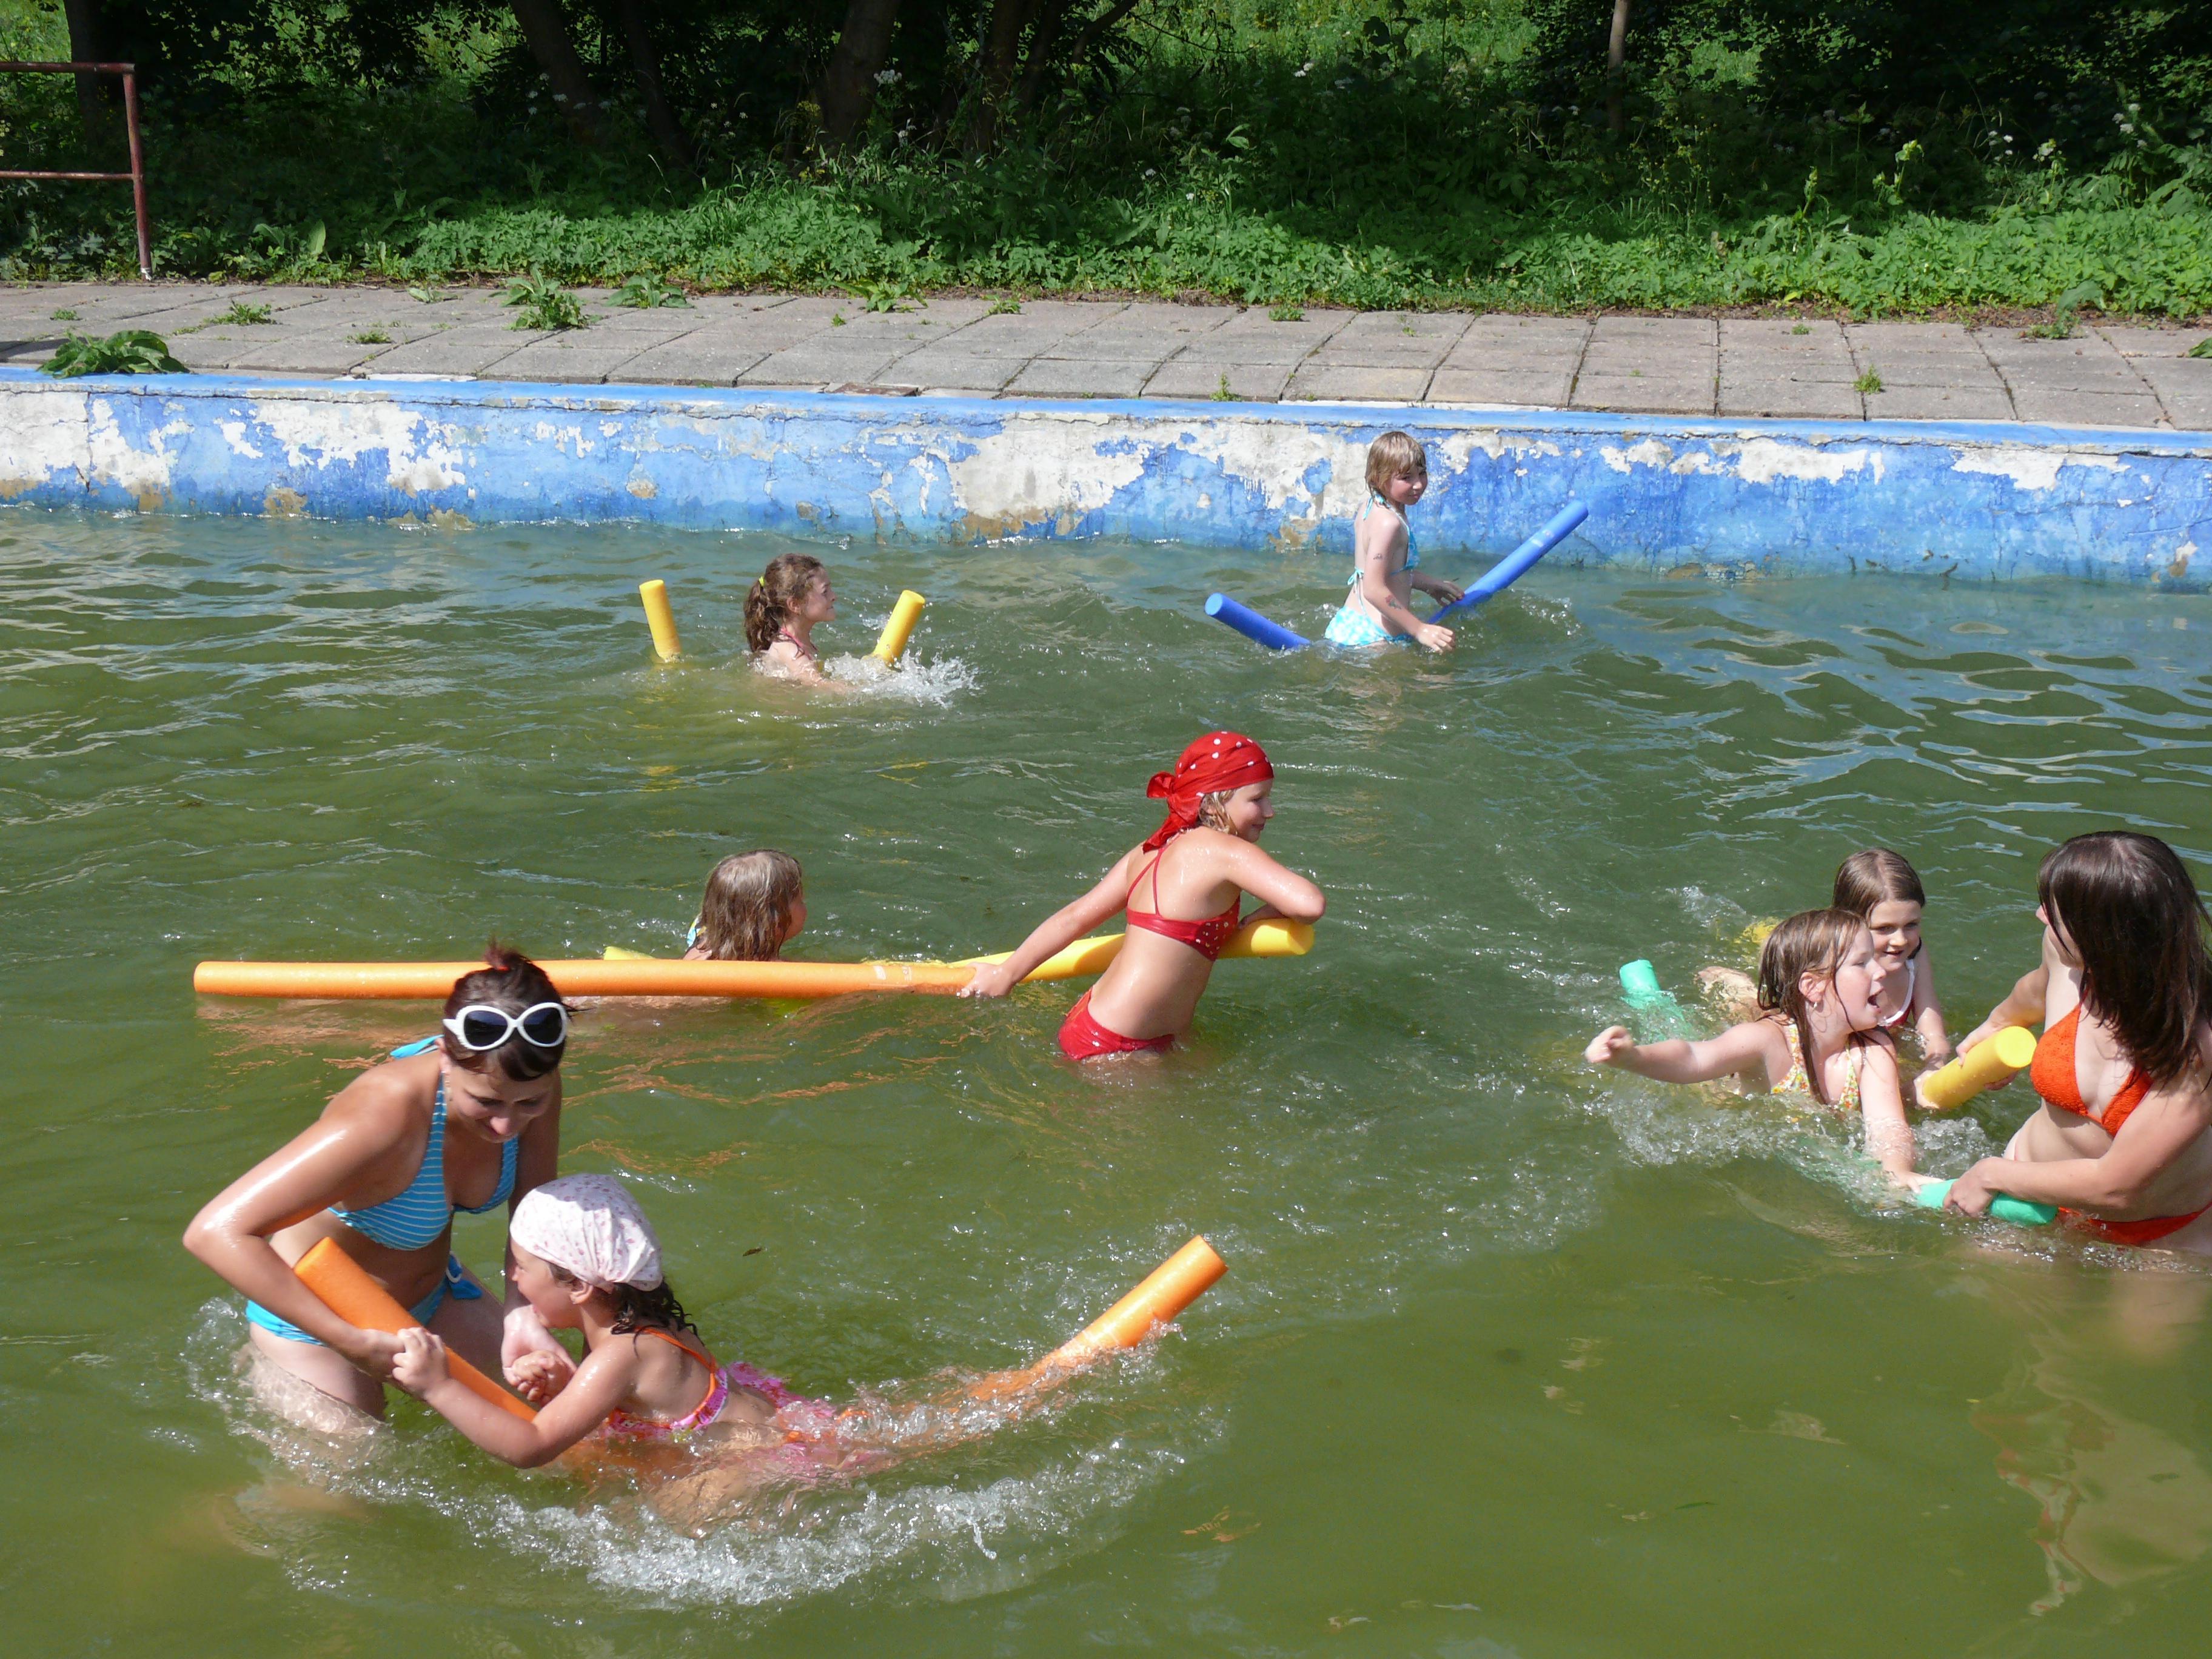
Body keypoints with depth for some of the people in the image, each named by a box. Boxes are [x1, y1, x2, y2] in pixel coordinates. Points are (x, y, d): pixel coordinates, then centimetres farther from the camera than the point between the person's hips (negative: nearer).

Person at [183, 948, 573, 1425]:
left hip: (431, 1293, 6)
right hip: (313, 1315, -6)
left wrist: (524, 1313, -31)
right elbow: (215, 1232, -43)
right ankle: (259, 1370, 24)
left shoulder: (532, 1089, -23)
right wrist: (355, 1343, -42)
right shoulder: (385, 1117, -41)